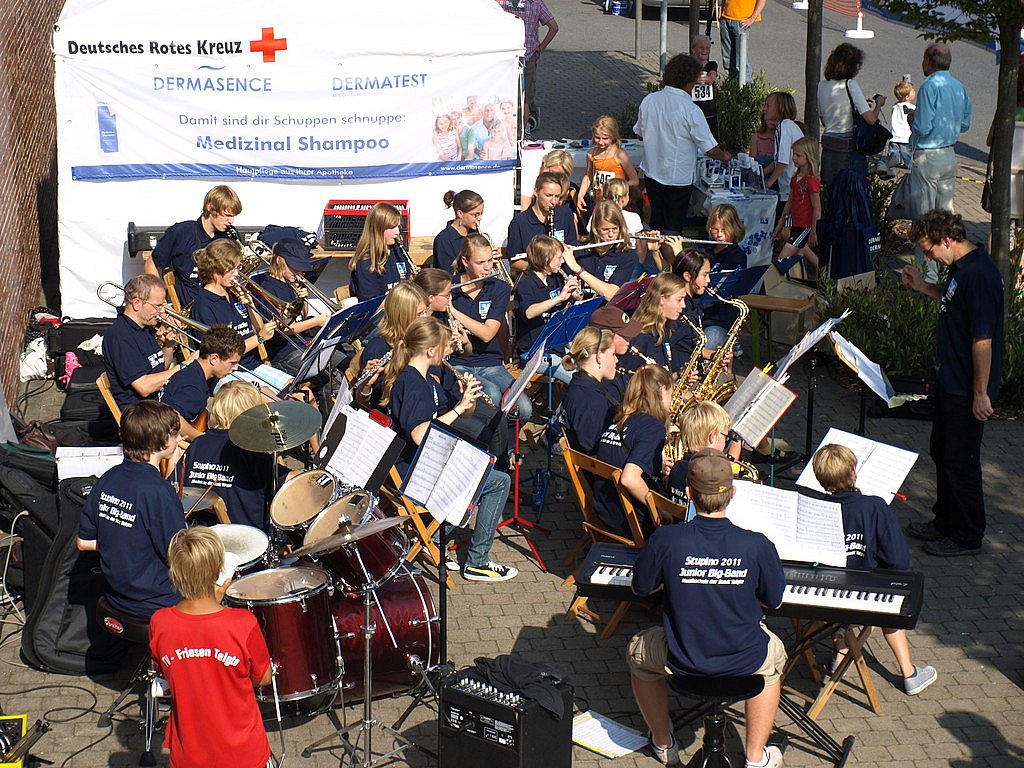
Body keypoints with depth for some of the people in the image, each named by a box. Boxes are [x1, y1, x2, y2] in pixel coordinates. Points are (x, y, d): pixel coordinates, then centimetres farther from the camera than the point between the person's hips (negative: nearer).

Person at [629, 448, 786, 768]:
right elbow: (775, 601, -2)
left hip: (681, 660, 0)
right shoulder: (757, 546, -18)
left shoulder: (665, 540, -20)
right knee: (774, 655, 38)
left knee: (638, 652, 34)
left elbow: (640, 588, -2)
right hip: (745, 660, 1)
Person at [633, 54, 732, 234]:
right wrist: (725, 156, 5)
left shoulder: (648, 100, -5)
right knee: (673, 226, 7)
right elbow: (710, 149, -16)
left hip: (651, 172, 5)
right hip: (679, 177, -5)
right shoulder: (690, 109, -19)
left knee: (656, 221, 20)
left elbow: (640, 132, 11)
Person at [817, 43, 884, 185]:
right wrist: (878, 104, 5)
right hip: (848, 146, -6)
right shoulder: (851, 85, -12)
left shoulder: (822, 85, 6)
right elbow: (871, 119, -16)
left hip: (827, 143, 6)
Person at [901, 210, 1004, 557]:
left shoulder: (979, 275, -26)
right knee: (941, 451, 20)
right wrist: (921, 286, 12)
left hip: (968, 389, -10)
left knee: (960, 460, 2)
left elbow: (983, 340, -26)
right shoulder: (960, 268, 5)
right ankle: (946, 522, 35)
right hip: (950, 381, 10)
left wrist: (981, 394, -24)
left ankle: (968, 536, 16)